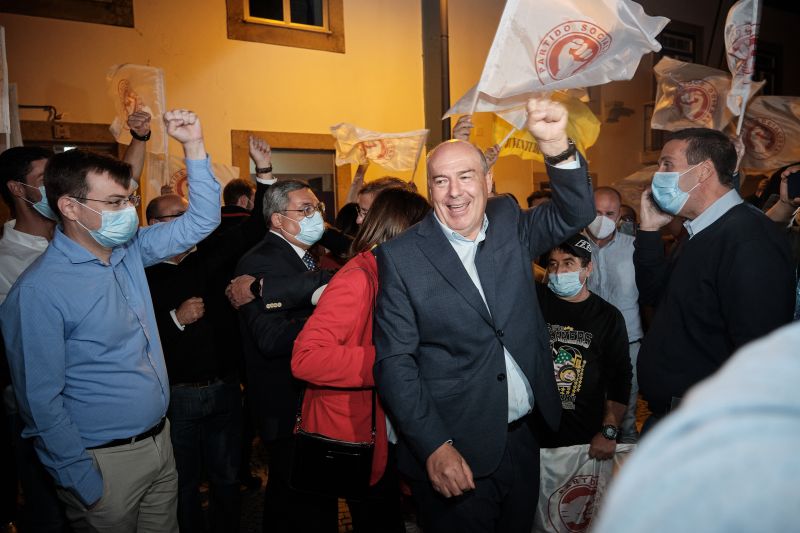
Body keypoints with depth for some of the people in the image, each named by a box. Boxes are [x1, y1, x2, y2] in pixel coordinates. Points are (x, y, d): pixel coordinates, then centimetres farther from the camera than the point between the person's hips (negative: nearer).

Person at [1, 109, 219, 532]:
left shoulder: (129, 252, 1)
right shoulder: (39, 291, -20)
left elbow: (201, 221, 6)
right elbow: (41, 403, -18)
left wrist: (193, 145, -4)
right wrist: (85, 485, -15)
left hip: (160, 441, 7)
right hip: (105, 464, -6)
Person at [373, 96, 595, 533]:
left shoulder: (509, 225, 2)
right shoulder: (401, 256, -11)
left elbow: (574, 214, -9)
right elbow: (393, 361, -12)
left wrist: (557, 147, -27)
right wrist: (435, 447, -18)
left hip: (523, 439, 5)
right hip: (454, 451, -4)